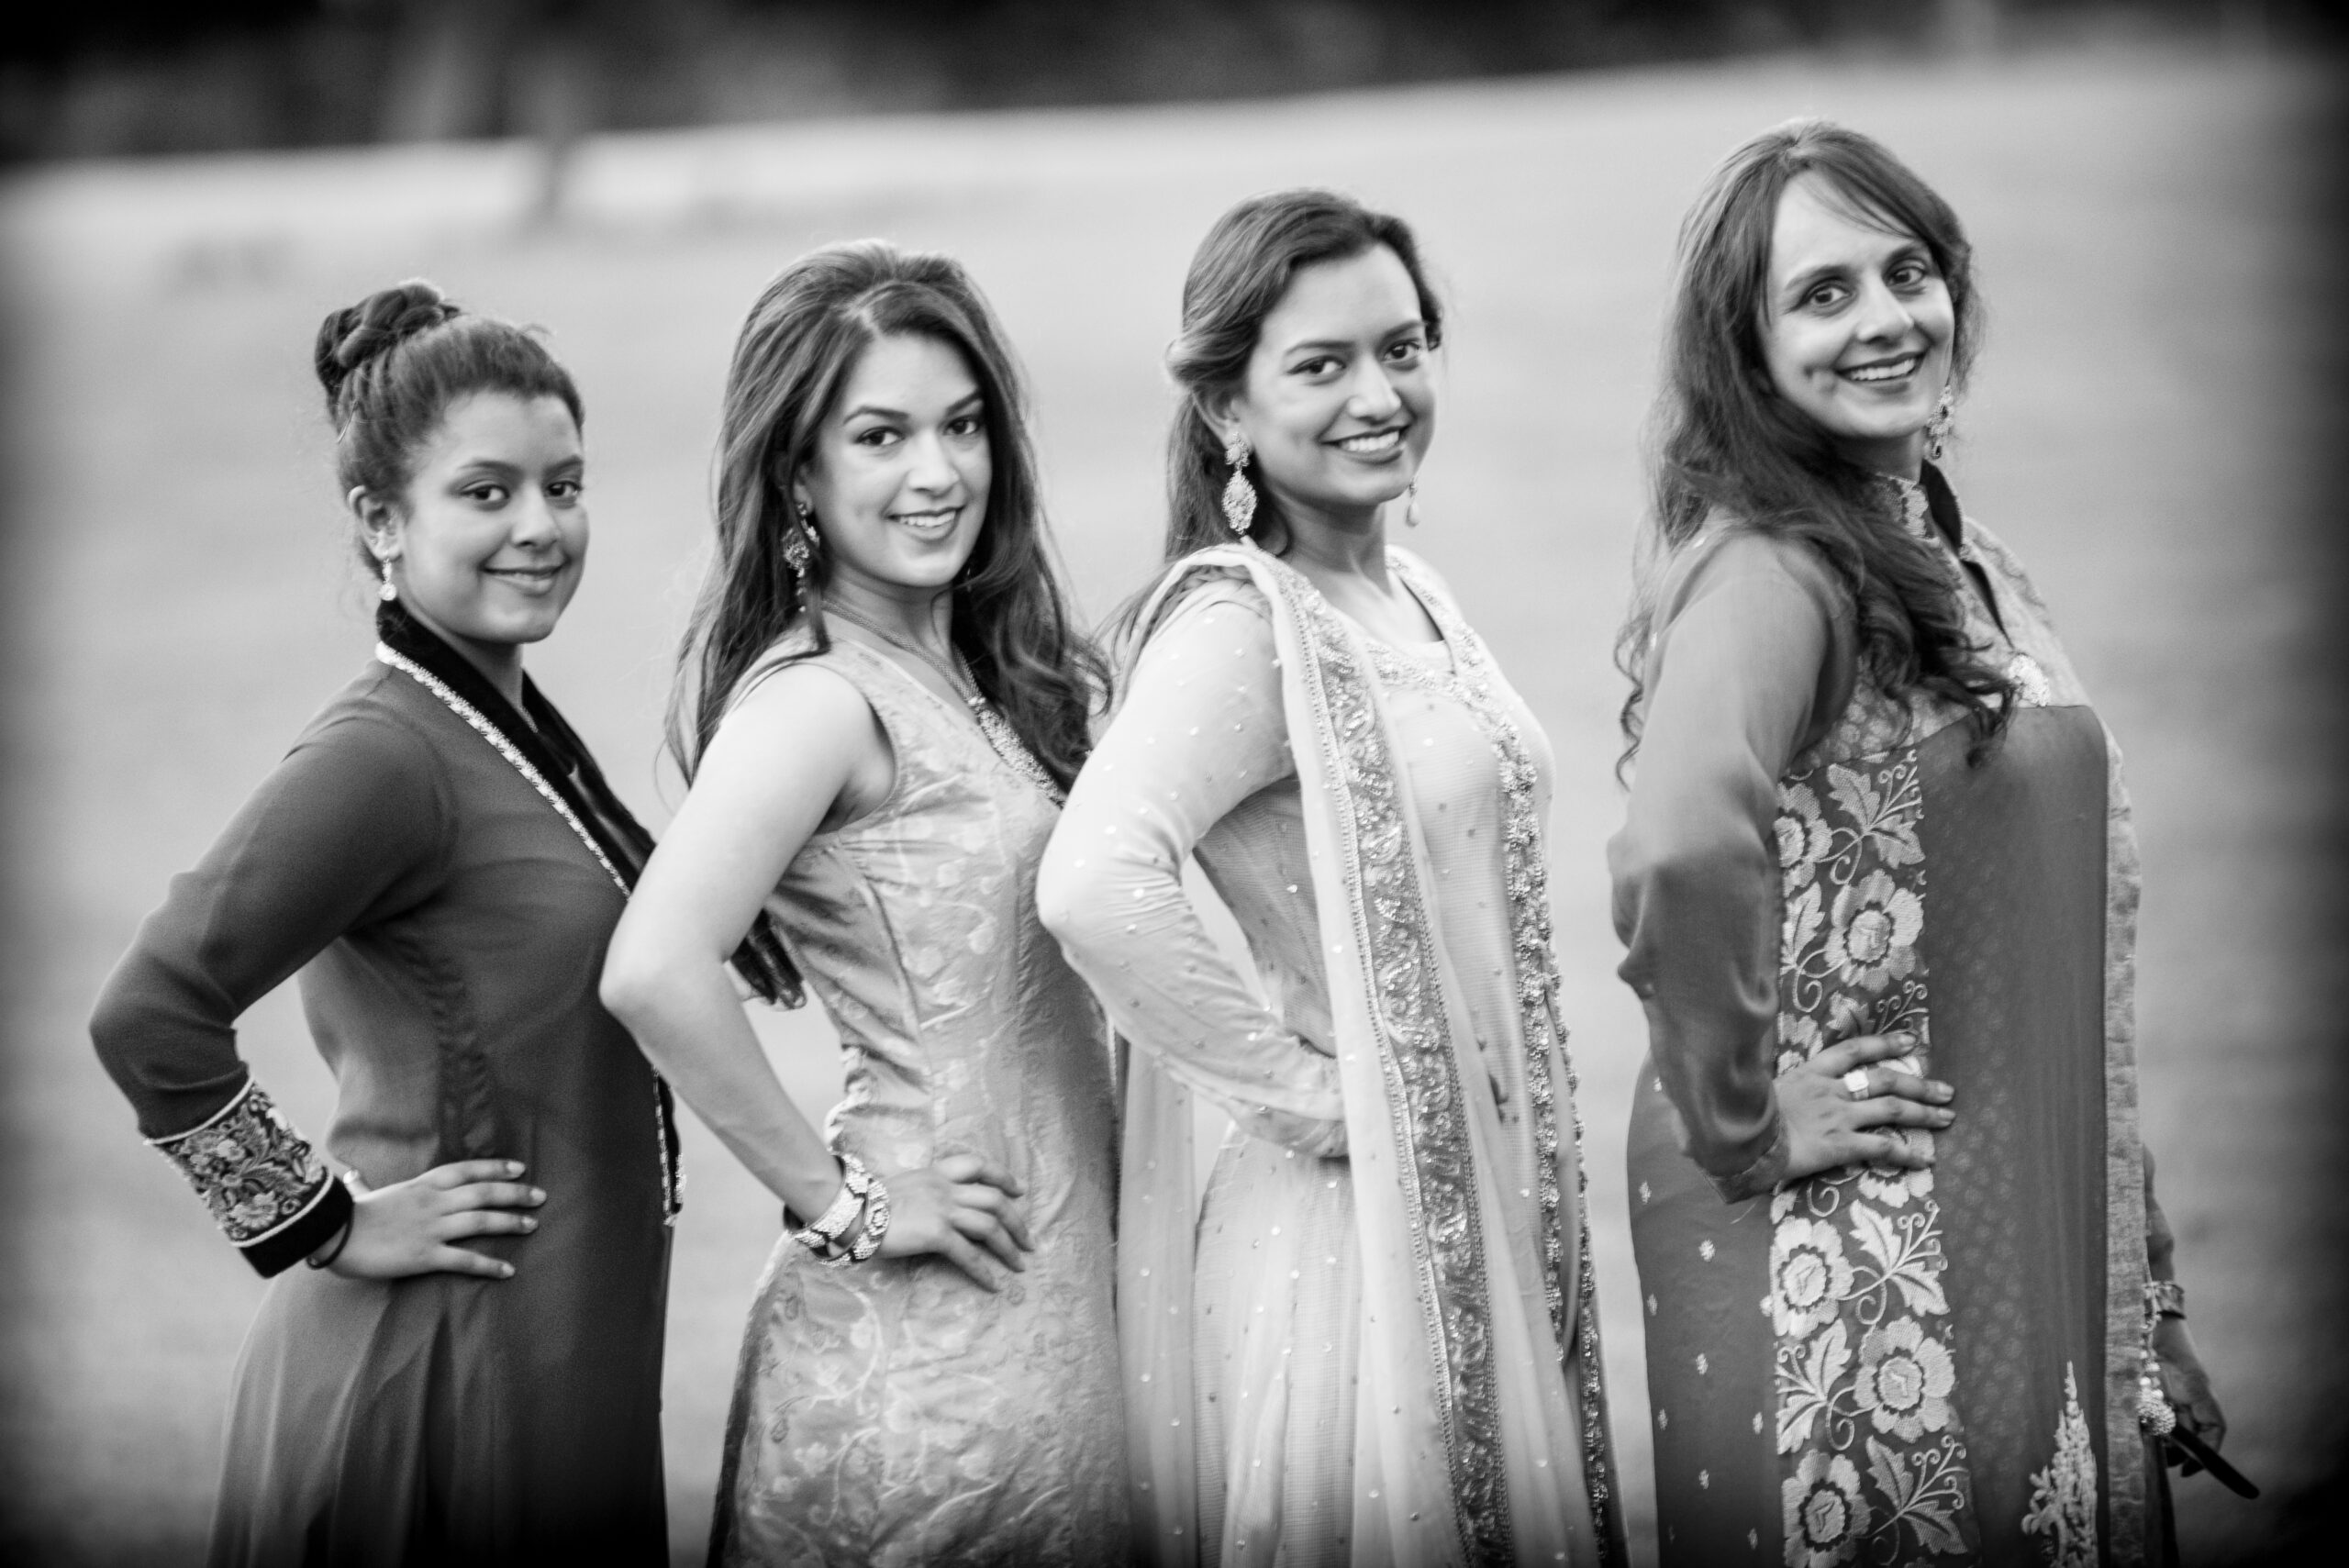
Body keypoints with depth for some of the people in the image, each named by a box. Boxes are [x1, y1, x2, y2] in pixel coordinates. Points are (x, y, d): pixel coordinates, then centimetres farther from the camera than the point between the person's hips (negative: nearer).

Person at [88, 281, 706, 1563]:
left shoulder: (518, 727, 9)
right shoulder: (384, 753, -19)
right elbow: (148, 1016, -27)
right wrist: (328, 1225, -18)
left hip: (567, 1357, 9)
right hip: (446, 1374, -9)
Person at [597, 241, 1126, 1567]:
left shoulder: (966, 675, 9)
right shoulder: (819, 697, -17)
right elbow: (655, 972, -29)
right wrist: (839, 1198, -20)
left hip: (1063, 1289, 8)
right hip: (942, 1347, -8)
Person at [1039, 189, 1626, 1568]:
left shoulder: (1412, 593, 10)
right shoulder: (1240, 621, -17)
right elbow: (1095, 886, -32)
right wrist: (1300, 1090, -22)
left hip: (1491, 1213, 8)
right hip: (1353, 1230, -8)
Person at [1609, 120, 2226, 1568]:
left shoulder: (1968, 569, 12)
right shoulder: (1769, 569, -16)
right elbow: (1682, 852, -36)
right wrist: (1739, 1120, -23)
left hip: (2031, 1255, 8)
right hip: (1847, 1248, -8)